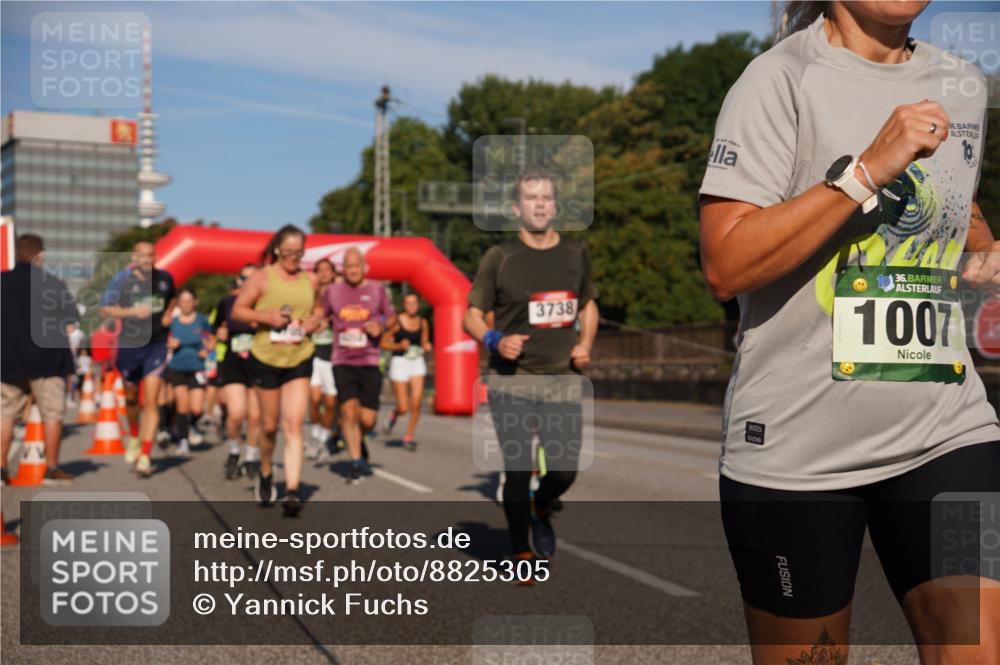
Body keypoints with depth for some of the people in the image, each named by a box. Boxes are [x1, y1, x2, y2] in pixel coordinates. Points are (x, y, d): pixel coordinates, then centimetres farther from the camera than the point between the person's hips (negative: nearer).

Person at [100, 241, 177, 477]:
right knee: (131, 397, 18)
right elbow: (105, 309, -6)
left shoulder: (165, 278, 2)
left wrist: (168, 314, 4)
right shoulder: (122, 280, -6)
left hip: (156, 345, 0)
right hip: (129, 345, 0)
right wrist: (132, 311, -20)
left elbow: (173, 298, 23)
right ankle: (134, 436, 46)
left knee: (151, 401, -11)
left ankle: (145, 457, -13)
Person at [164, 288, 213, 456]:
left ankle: (189, 425, 26)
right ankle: (183, 440, 8)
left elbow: (210, 341, 11)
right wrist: (171, 344, -7)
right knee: (182, 406, -6)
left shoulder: (202, 320, 0)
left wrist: (205, 350, -8)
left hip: (196, 369, -1)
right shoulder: (173, 322, 3)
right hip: (176, 369, 1)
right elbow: (169, 343, 15)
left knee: (196, 409, -8)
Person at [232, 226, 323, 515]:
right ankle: (265, 474, 38)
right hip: (266, 358, -1)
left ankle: (292, 492, -14)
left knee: (294, 426, -10)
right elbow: (238, 310, -2)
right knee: (270, 426, 11)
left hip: (299, 361, 1)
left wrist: (315, 319, -1)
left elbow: (318, 308, 21)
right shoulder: (262, 277, -5)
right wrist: (266, 316, -18)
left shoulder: (311, 280, 5)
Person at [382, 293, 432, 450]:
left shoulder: (423, 322, 5)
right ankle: (394, 414, 35)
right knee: (403, 408, -3)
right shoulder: (396, 322, -7)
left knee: (416, 404, -8)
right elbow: (384, 343, -3)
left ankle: (408, 437, 10)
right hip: (399, 362, -3)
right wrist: (399, 346, -18)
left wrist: (426, 347, -5)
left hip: (417, 362, 3)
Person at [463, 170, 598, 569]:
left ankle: (542, 513, 33)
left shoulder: (575, 252, 8)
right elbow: (472, 316, -1)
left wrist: (585, 343, 4)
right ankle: (521, 551, 19)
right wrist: (495, 340, -21)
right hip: (512, 381, -3)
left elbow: (588, 303, 23)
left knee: (565, 468, -2)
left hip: (562, 377, 3)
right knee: (518, 471, 1)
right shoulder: (500, 257, -2)